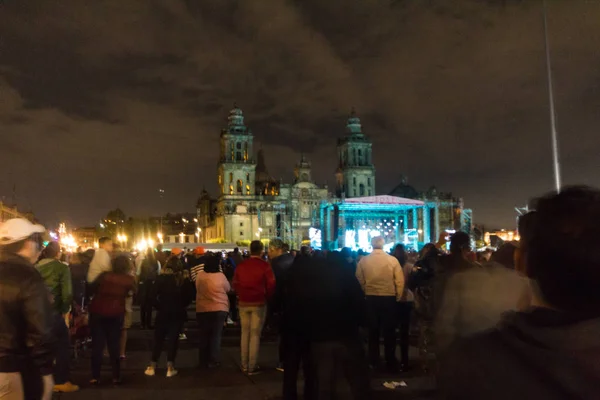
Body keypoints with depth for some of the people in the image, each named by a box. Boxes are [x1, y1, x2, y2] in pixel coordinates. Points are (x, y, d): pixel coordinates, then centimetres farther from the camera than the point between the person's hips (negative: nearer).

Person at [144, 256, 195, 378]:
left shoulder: (161, 278, -7)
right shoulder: (184, 280, -3)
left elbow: (154, 296, -11)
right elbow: (189, 297, -3)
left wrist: (159, 307, 2)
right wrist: (181, 306, 9)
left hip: (163, 312, -1)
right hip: (178, 313, 1)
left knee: (158, 339, 11)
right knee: (173, 339, 6)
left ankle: (152, 367, 15)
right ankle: (170, 368, 7)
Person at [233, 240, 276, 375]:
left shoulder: (241, 266, 3)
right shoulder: (265, 266, -10)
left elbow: (235, 284, 7)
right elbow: (271, 285, -11)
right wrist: (267, 298, 6)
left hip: (244, 303, 4)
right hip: (259, 303, -4)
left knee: (245, 333, 13)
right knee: (255, 334, 1)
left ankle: (244, 365, 19)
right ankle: (252, 367, 5)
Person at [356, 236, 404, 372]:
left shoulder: (363, 260, -5)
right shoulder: (392, 260, -9)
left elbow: (359, 280, -4)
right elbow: (400, 281, -9)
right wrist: (398, 297, 4)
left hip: (370, 298, 2)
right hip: (389, 298, -2)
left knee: (373, 330, 14)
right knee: (389, 331, 9)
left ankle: (373, 361, 21)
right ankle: (391, 362, 16)